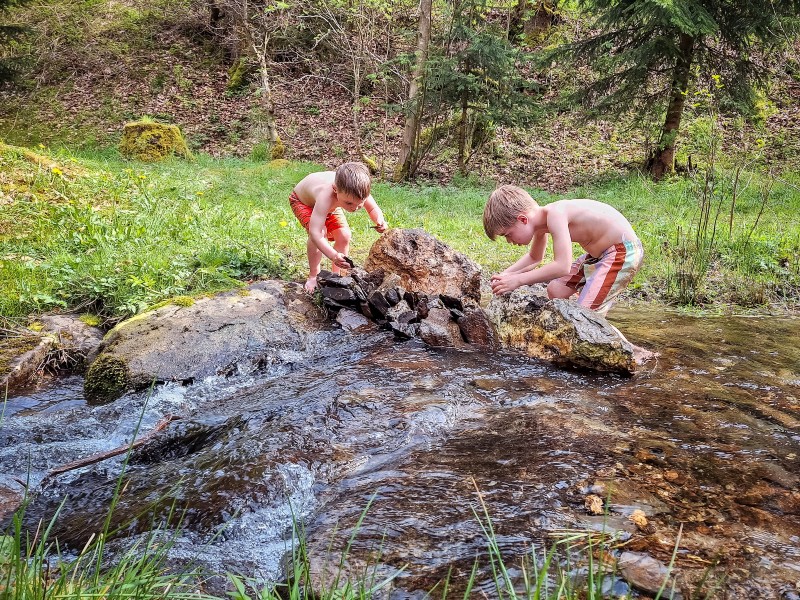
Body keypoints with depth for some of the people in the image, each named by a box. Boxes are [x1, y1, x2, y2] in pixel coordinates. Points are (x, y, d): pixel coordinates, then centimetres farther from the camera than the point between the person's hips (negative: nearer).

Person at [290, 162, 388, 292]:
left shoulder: (360, 190, -33)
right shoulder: (326, 197, -50)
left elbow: (373, 209, -14)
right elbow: (315, 233, -55)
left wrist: (379, 220, -38)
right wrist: (333, 256, -68)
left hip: (330, 205, 6)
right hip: (301, 200, -5)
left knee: (344, 236, -7)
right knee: (321, 233, -28)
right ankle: (313, 276, -7)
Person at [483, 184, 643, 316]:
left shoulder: (555, 214, -27)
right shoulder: (541, 221, 2)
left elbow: (562, 266, -35)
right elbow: (534, 257, 22)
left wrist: (518, 280, -29)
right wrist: (505, 275, 7)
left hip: (624, 251, -10)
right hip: (599, 253, 10)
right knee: (555, 291, 9)